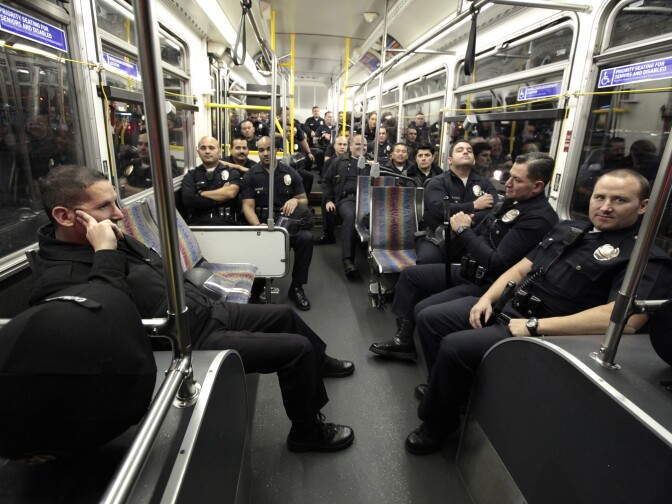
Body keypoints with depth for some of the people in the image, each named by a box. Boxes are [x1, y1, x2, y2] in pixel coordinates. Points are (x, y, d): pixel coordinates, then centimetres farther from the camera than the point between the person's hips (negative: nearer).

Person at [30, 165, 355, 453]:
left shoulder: (112, 238, 5)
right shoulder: (59, 279, -21)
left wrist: (198, 301, 15)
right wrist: (106, 253, -32)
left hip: (201, 311, 9)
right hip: (188, 343, -9)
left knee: (283, 314, 19)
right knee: (297, 347, -10)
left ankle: (319, 363, 48)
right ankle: (307, 432, 16)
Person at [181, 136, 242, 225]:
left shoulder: (232, 172, 11)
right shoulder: (191, 175, 13)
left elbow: (230, 193, -9)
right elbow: (188, 200, -3)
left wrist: (201, 193, 0)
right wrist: (219, 200, -4)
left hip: (226, 223, 0)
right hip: (197, 224, 0)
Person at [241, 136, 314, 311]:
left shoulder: (291, 173, 11)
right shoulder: (250, 176, 7)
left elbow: (305, 200, 14)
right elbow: (248, 206, -2)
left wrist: (295, 200, -12)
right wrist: (259, 227, -22)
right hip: (262, 222, -1)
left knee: (306, 237, -30)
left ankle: (297, 287, -12)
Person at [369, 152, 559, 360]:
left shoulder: (539, 218, -22)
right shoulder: (511, 201, 7)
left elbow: (497, 263, -27)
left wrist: (464, 230, -19)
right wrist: (461, 230, -7)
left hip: (487, 285, -10)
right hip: (468, 270, 10)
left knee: (423, 310, -21)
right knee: (409, 274, 10)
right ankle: (405, 338, 14)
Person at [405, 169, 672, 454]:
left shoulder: (647, 259, -8)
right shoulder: (568, 229, 15)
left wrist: (534, 325, -24)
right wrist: (487, 298, -3)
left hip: (546, 333, -7)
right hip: (506, 307, 8)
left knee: (455, 346, -26)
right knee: (429, 318, -3)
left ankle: (437, 424, 2)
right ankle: (451, 390, 15)